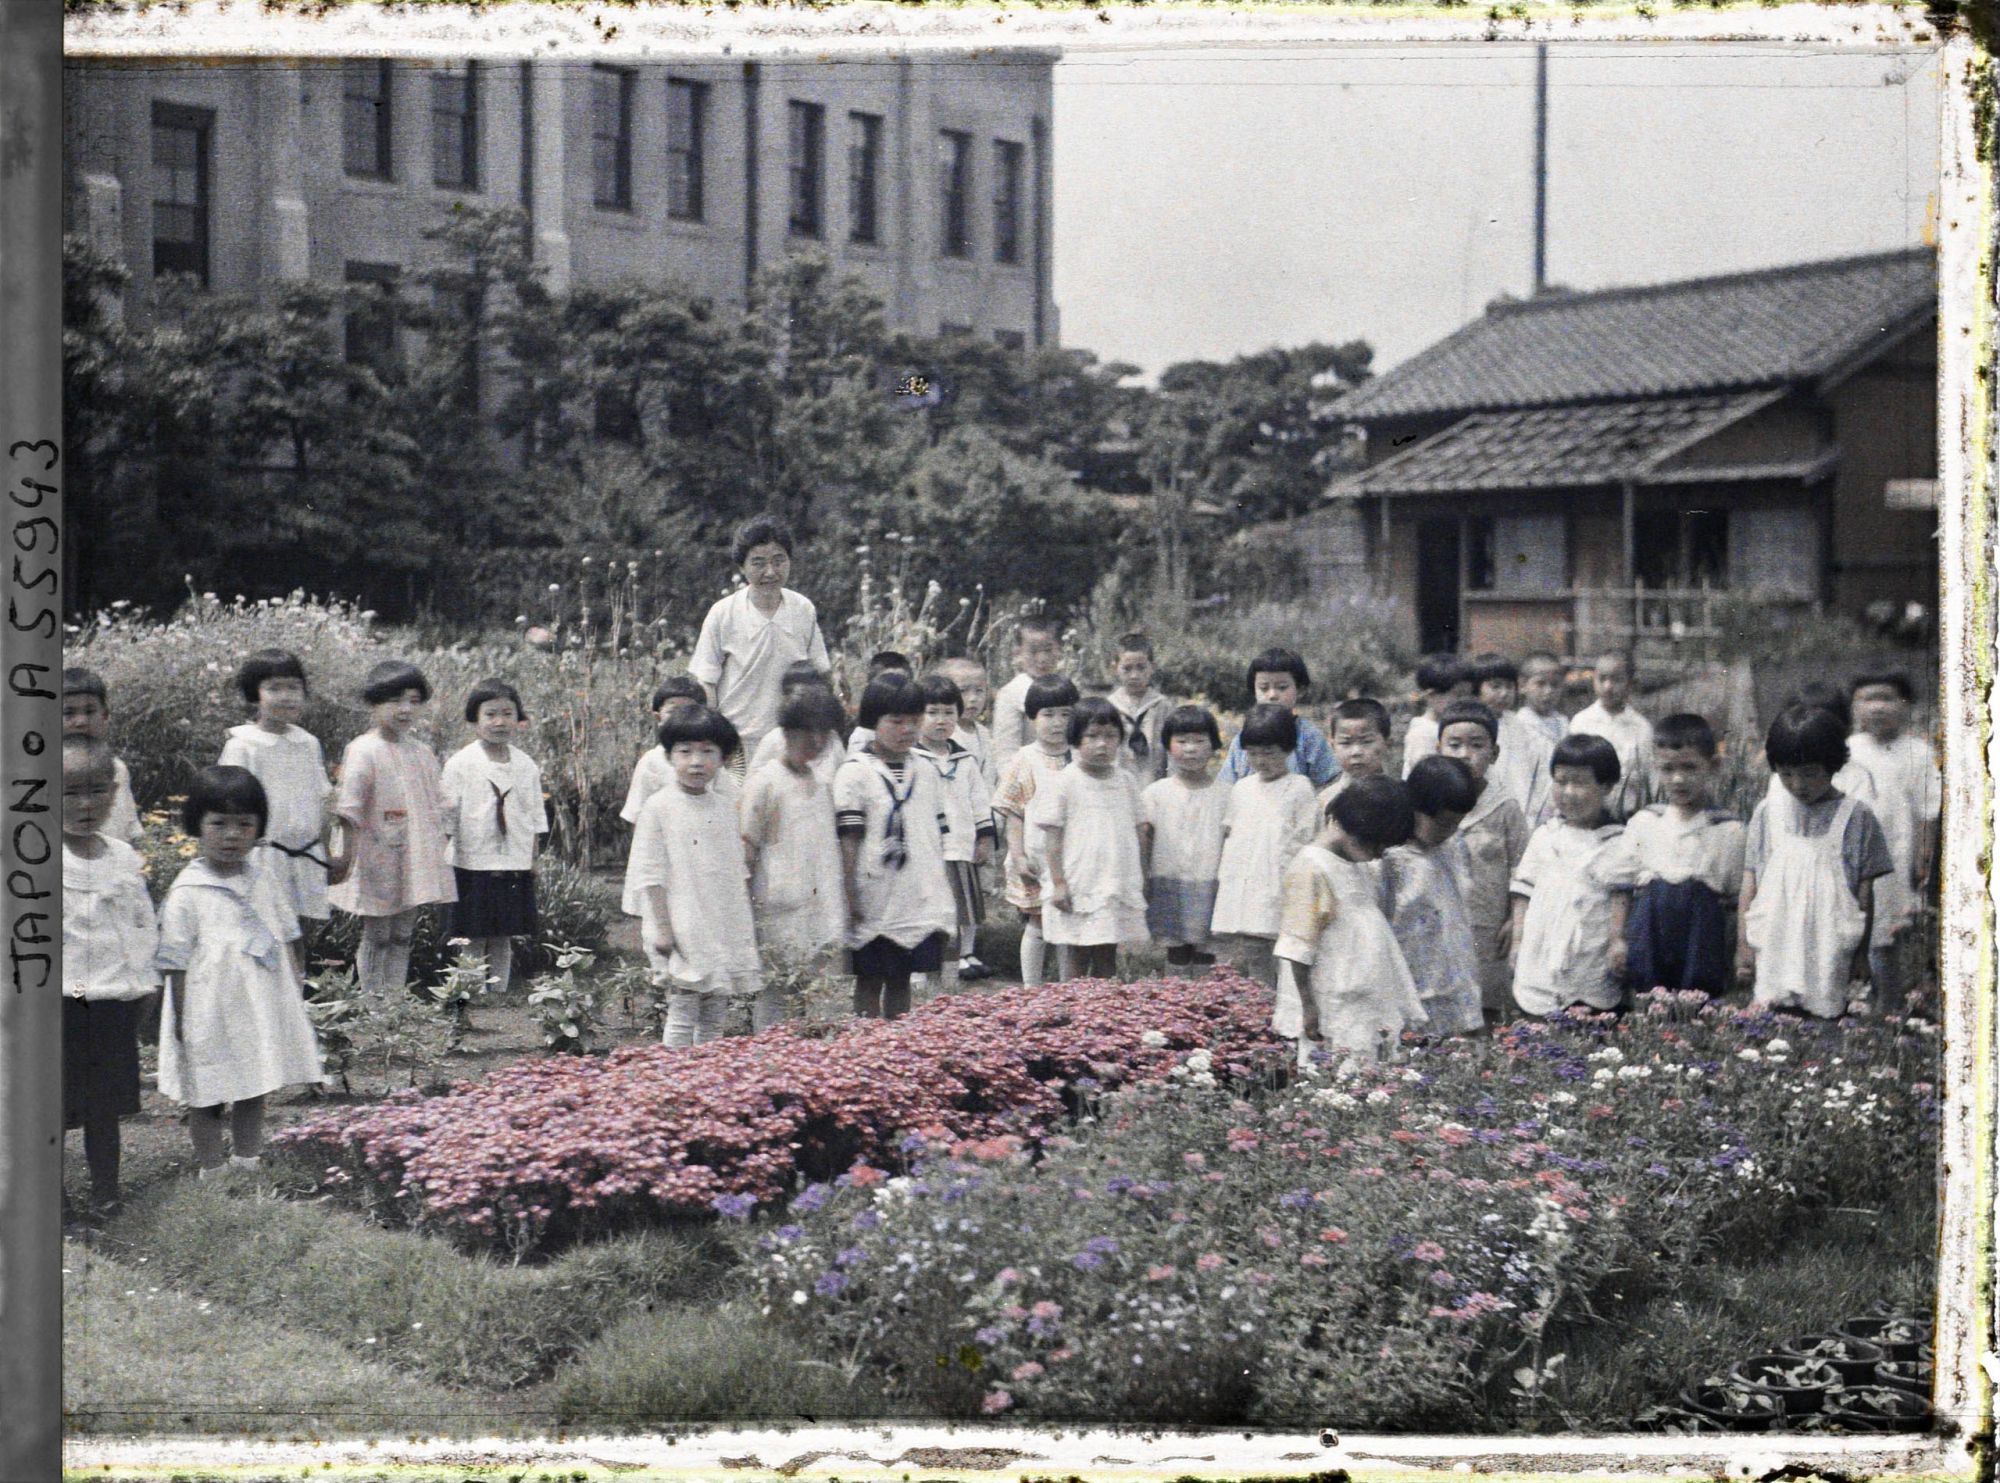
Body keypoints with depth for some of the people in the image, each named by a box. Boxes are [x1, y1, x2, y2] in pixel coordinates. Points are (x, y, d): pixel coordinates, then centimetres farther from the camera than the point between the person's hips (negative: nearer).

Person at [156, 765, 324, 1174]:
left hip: (264, 1009, 5)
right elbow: (175, 963, -9)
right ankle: (212, 1174, 18)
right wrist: (184, 1022, -10)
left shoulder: (264, 883, 5)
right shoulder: (186, 893, -11)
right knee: (207, 1100, 5)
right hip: (211, 1015, -5)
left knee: (254, 1094, 16)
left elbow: (287, 942, 15)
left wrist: (296, 992, 10)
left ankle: (247, 1165, 30)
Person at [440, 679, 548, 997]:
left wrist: (532, 858, 7)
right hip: (474, 863, -3)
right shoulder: (460, 764, -6)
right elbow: (447, 816, -3)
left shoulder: (526, 765, 4)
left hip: (514, 865, 3)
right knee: (474, 941, 2)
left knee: (503, 940, 9)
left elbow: (536, 816, 11)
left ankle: (499, 993, 17)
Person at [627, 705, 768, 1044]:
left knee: (715, 1020, 9)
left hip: (725, 929, 6)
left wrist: (747, 921, 12)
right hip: (683, 933, -5)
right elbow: (650, 873, -8)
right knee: (682, 1015, -4)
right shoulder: (659, 807, -6)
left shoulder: (725, 806, 11)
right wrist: (662, 927, -13)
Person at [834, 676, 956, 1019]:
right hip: (875, 899, -5)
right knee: (869, 981, 4)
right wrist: (851, 898, -11)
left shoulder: (926, 772, 10)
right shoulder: (856, 773, -7)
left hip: (920, 901, 5)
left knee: (901, 979, 11)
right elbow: (848, 842, -8)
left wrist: (944, 895, 13)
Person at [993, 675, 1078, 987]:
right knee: (1036, 926, 5)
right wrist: (1018, 857, -10)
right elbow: (1013, 815, -4)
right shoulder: (1023, 762, -4)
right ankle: (1031, 991, 15)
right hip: (1036, 861, -3)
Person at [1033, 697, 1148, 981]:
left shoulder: (1126, 781, 9)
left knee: (1107, 963, 10)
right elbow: (1052, 836, -7)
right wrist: (1058, 883, -12)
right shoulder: (1062, 783, -7)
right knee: (1074, 963, 0)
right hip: (1076, 890, -5)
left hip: (1116, 889, 5)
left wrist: (1141, 877, 15)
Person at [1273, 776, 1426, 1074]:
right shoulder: (1310, 870, -15)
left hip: (1371, 1012, 9)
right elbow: (1297, 950, -15)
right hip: (1334, 1017, -9)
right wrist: (1308, 1007, -16)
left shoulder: (1355, 864, 13)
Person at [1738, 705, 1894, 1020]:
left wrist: (1861, 953, 4)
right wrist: (1743, 944, 5)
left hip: (1829, 954, -2)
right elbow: (1750, 884, 10)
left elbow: (1865, 892, 4)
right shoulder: (1768, 813, 9)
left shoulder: (1856, 816, 2)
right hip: (1772, 952, 2)